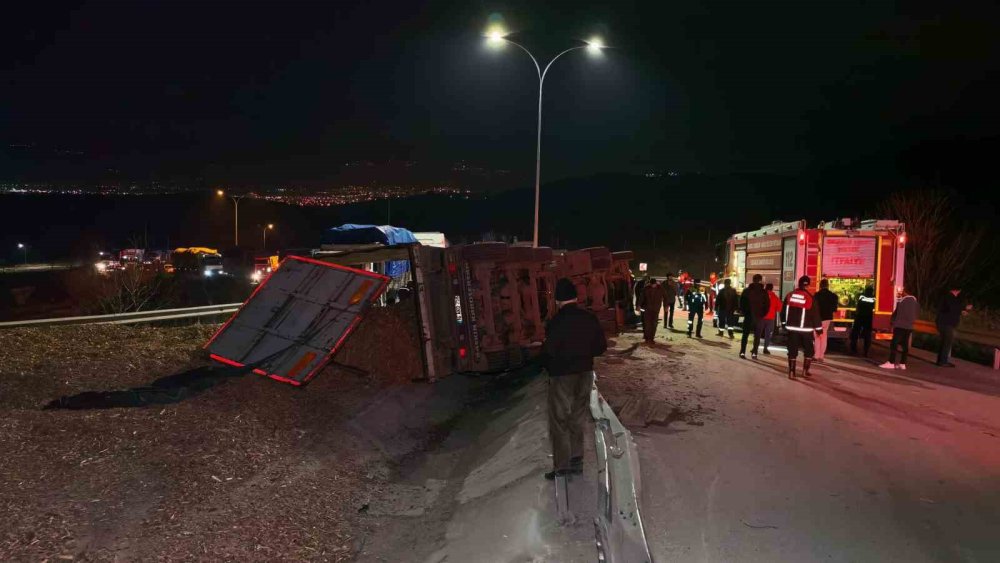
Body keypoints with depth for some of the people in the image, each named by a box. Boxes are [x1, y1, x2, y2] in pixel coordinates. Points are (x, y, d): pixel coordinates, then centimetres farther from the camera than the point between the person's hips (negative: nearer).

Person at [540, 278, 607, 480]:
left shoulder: (555, 323, -20)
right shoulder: (589, 318, -4)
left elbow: (548, 352, -17)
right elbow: (601, 346, 1)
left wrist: (549, 367, 3)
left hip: (562, 375, -5)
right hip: (585, 373, 6)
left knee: (559, 421, 5)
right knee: (578, 419, 18)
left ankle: (562, 467, 9)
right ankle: (576, 461, 25)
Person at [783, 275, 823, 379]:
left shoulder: (790, 295, 1)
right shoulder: (810, 298, -11)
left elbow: (784, 311, 8)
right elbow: (815, 314, -6)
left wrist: (785, 323, 18)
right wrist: (819, 328, 3)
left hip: (792, 327, 3)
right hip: (805, 329, -3)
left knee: (792, 350, 6)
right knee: (809, 350, 13)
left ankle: (791, 372, 2)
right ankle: (805, 371, 12)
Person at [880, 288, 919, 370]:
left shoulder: (902, 300, -11)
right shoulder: (915, 301, 9)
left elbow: (897, 313, -7)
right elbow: (917, 312, 15)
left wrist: (892, 320, 6)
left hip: (900, 325, -7)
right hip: (909, 326, 7)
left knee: (894, 344, -8)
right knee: (905, 345, 9)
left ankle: (891, 362, -13)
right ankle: (902, 363, 9)